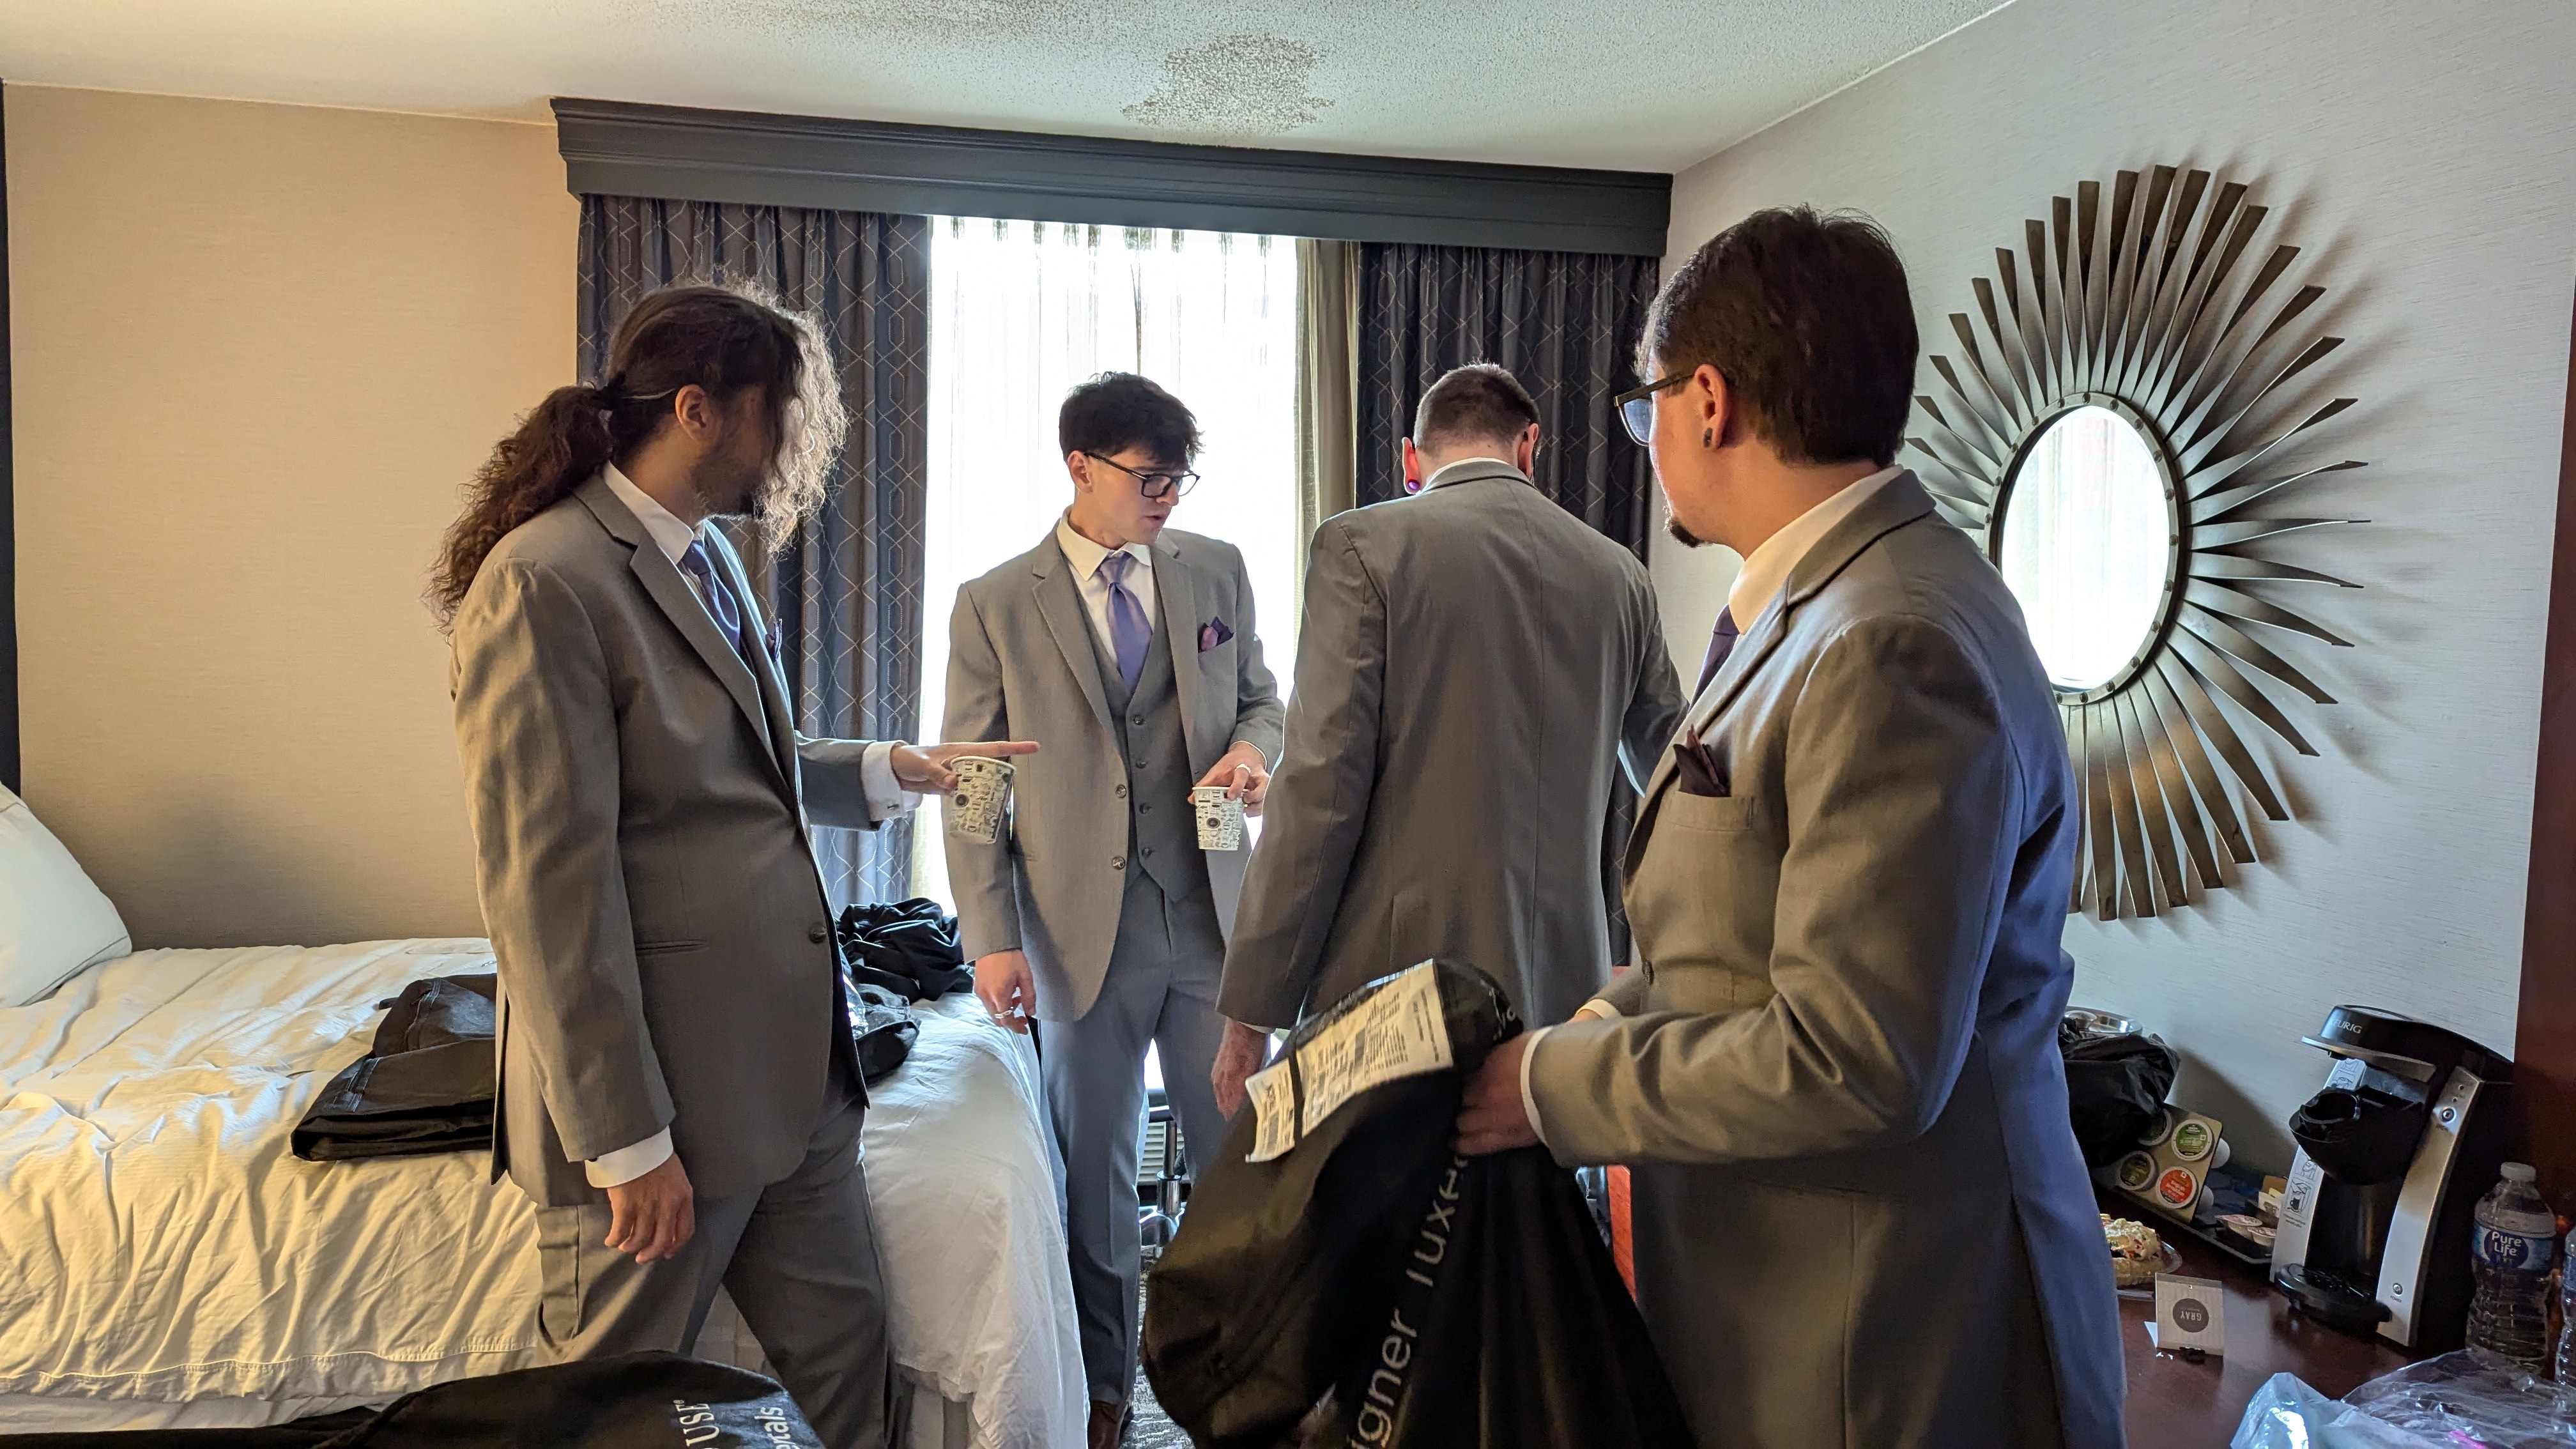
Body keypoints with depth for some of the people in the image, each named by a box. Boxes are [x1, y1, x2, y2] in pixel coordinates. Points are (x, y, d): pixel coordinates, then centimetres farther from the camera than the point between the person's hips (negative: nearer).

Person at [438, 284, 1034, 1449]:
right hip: (661, 1091, -8)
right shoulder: (545, 580, -18)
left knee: (847, 1355, 17)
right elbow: (548, 888, -20)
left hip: (793, 1065, 8)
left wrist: (888, 770, 12)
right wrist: (626, 1141, -18)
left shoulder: (709, 556, 12)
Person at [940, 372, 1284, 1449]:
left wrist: (1250, 751, -9)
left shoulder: (1217, 571, 5)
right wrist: (991, 936, -8)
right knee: (1094, 1168, 13)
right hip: (1084, 930, -1)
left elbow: (1260, 699, 15)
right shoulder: (995, 606, -3)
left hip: (1215, 915, 2)